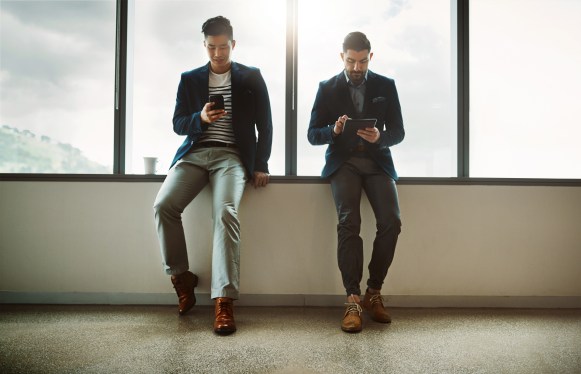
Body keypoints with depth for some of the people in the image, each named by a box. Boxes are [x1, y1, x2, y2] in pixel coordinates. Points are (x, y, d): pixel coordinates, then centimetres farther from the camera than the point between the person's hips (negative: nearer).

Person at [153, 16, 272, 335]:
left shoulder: (251, 77, 13)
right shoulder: (189, 79, 18)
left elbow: (265, 124, 10)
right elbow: (178, 124, 12)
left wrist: (260, 165, -2)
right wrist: (201, 117, -11)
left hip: (232, 155, -2)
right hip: (194, 153, 3)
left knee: (226, 212, -30)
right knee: (163, 205, -23)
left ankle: (224, 301, -30)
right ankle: (181, 276, -3)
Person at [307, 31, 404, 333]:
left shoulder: (386, 86, 9)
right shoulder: (327, 89, 6)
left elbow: (398, 132, 6)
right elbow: (313, 134, 3)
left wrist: (380, 137, -17)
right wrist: (334, 130, -19)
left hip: (377, 161, 1)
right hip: (343, 162, -1)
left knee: (391, 222, -19)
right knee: (349, 223, -24)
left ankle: (374, 292, -2)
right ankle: (353, 299, -19)